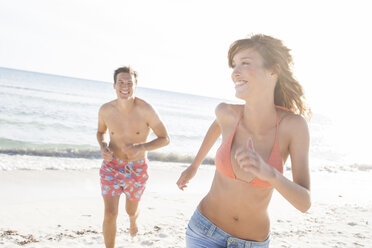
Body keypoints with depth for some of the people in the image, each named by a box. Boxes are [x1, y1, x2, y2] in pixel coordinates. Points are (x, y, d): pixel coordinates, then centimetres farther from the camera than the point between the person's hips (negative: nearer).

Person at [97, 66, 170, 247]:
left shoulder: (146, 110, -23)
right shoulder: (105, 110, -14)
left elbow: (165, 139, -16)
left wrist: (141, 147, -32)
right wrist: (103, 148, -15)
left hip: (137, 169, 0)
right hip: (112, 166, 0)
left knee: (131, 210, 21)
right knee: (110, 214, -8)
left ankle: (133, 220, 61)